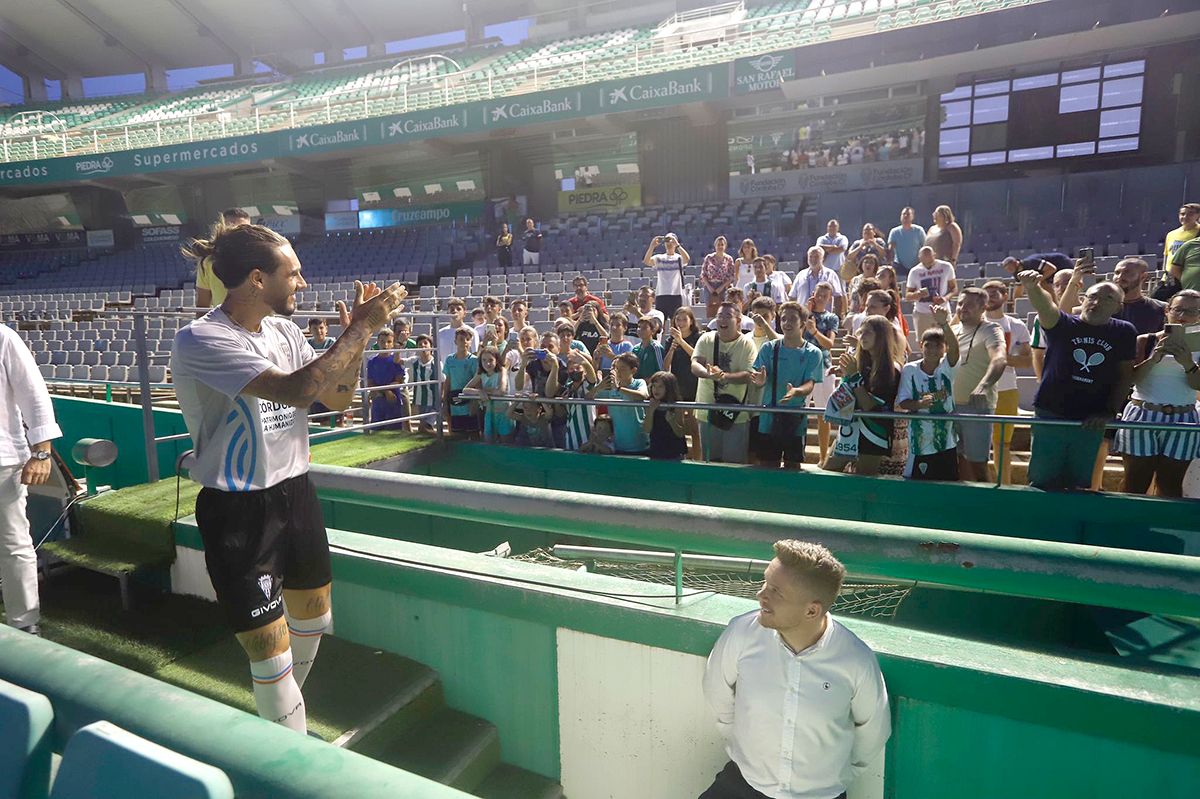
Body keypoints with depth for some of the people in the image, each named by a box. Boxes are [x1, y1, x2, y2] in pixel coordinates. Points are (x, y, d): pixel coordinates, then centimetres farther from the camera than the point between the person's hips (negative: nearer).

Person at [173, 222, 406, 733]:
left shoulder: (283, 330, 3)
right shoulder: (200, 341, -19)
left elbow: (337, 398, 9)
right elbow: (297, 389, -31)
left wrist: (356, 333, -5)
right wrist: (362, 329, -24)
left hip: (295, 492, 7)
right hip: (238, 512, -7)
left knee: (313, 619, 21)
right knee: (270, 651, 1)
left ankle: (280, 716, 49)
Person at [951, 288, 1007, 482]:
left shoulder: (990, 330, -8)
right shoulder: (953, 330, 13)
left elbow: (999, 360, -28)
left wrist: (983, 386, -43)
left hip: (977, 405, -6)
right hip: (951, 404, 6)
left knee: (977, 463, -3)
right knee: (960, 459, 15)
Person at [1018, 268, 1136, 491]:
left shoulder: (1124, 332, 2)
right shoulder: (1063, 324, -6)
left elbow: (1126, 375, 6)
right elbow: (1045, 305, -28)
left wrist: (1110, 412, -3)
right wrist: (1031, 287, -50)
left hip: (1091, 423, 3)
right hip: (1050, 416, -2)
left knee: (1078, 485, 13)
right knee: (1042, 482, 5)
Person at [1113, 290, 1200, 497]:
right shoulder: (1145, 341, 2)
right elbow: (1130, 378, -5)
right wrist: (1153, 359, -19)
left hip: (1182, 421, 2)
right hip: (1142, 416, -2)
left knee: (1170, 486, 7)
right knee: (1136, 483, 0)